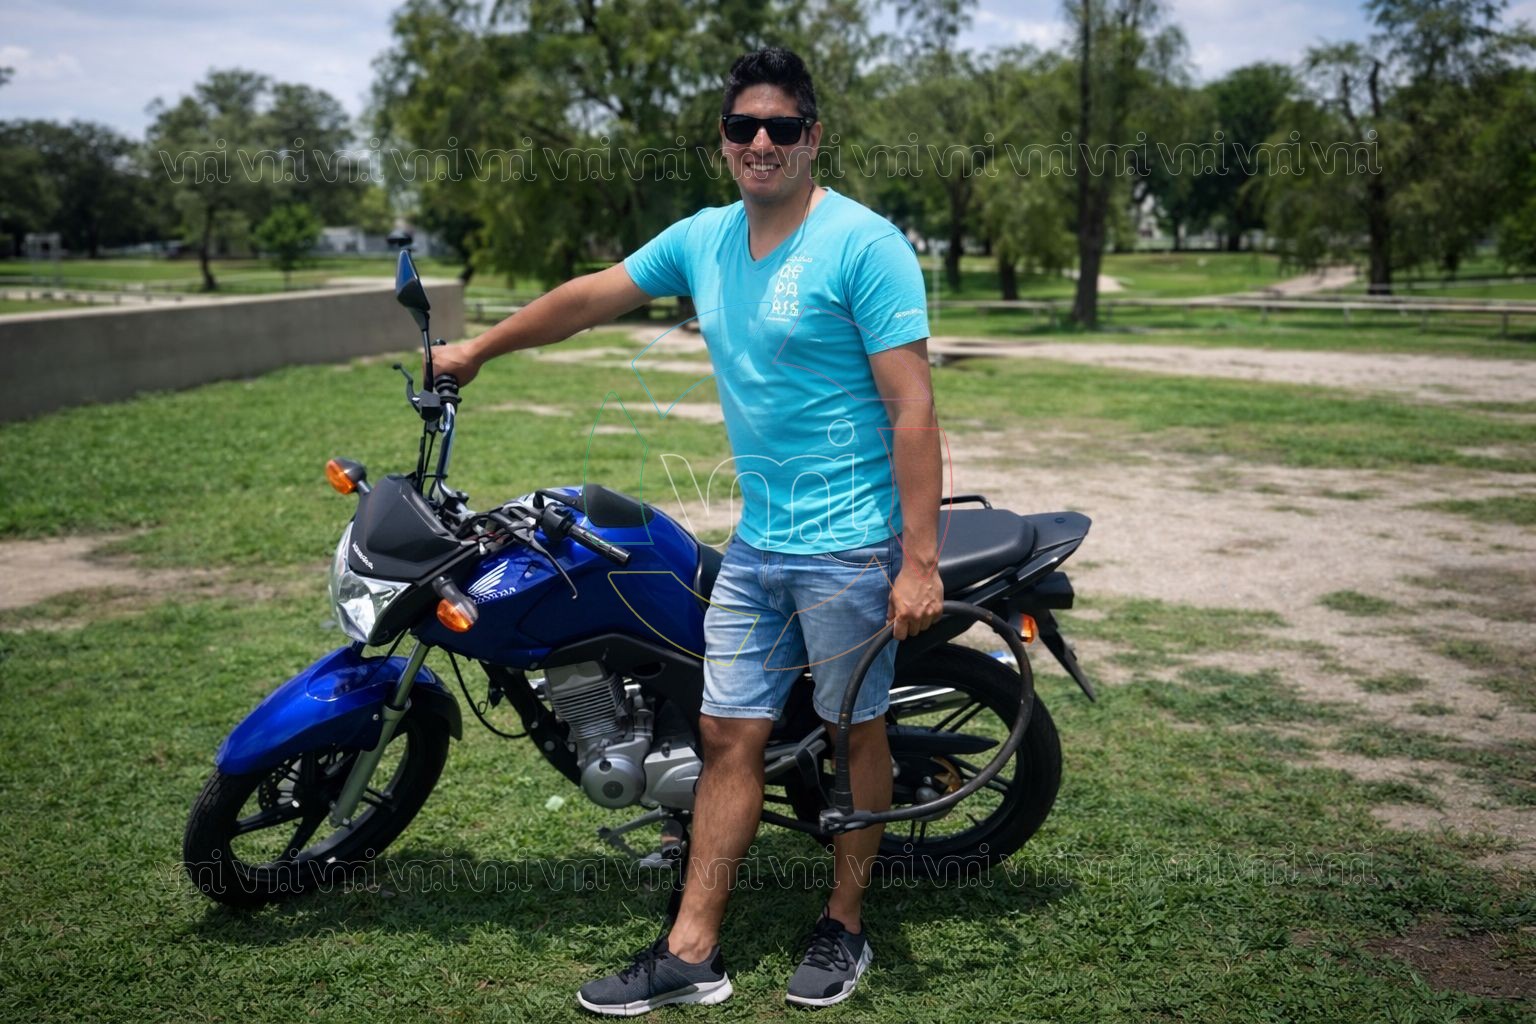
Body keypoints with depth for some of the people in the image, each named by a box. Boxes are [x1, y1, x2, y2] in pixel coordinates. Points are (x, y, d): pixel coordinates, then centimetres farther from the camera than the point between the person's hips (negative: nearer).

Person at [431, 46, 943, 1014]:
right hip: (757, 542, 6)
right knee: (729, 735, 8)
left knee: (858, 730, 9)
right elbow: (589, 296, 21)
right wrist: (478, 349, 30)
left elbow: (912, 407, -16)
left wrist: (920, 561, -21)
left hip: (850, 544, -6)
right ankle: (691, 953, 17)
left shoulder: (863, 243, -13)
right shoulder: (704, 237, 8)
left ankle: (845, 924, 27)